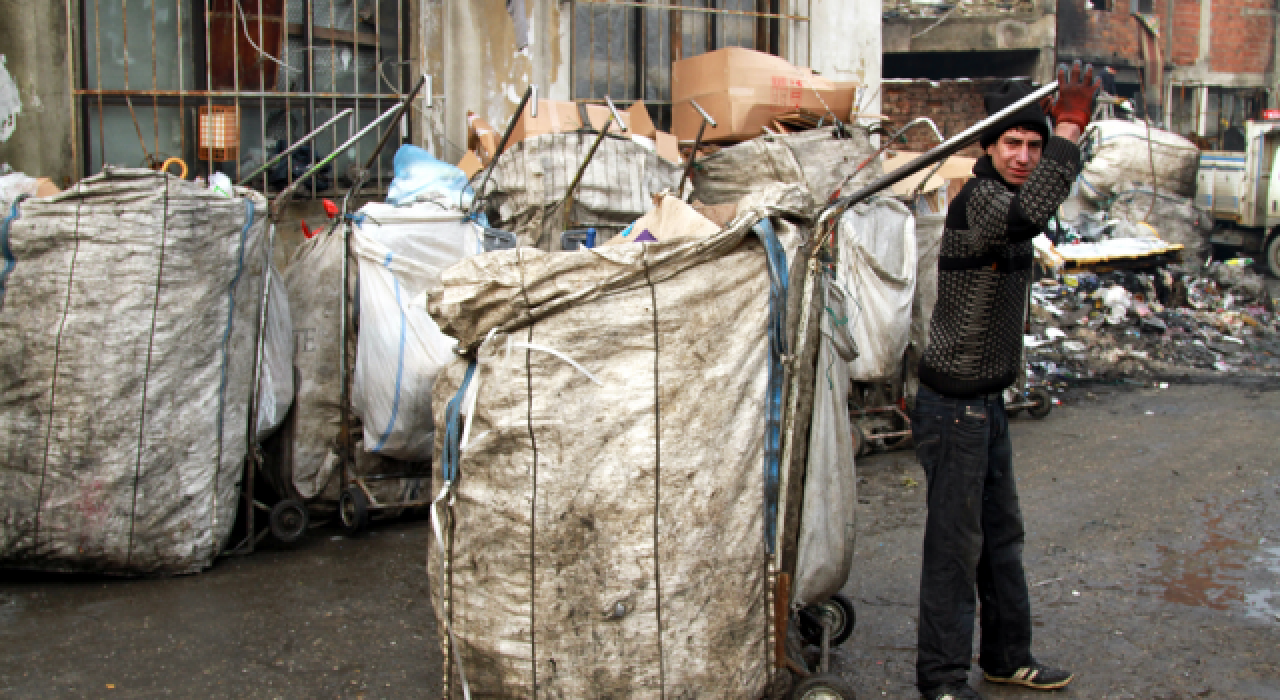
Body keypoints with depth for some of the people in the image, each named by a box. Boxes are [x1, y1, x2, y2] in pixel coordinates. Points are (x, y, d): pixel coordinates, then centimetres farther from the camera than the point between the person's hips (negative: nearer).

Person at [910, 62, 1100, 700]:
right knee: (955, 542, -3)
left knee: (1002, 532, 18)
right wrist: (1070, 127, -36)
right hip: (953, 404, -10)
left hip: (988, 400, 10)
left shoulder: (1007, 198, 9)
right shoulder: (977, 201, -20)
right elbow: (1030, 211, -43)